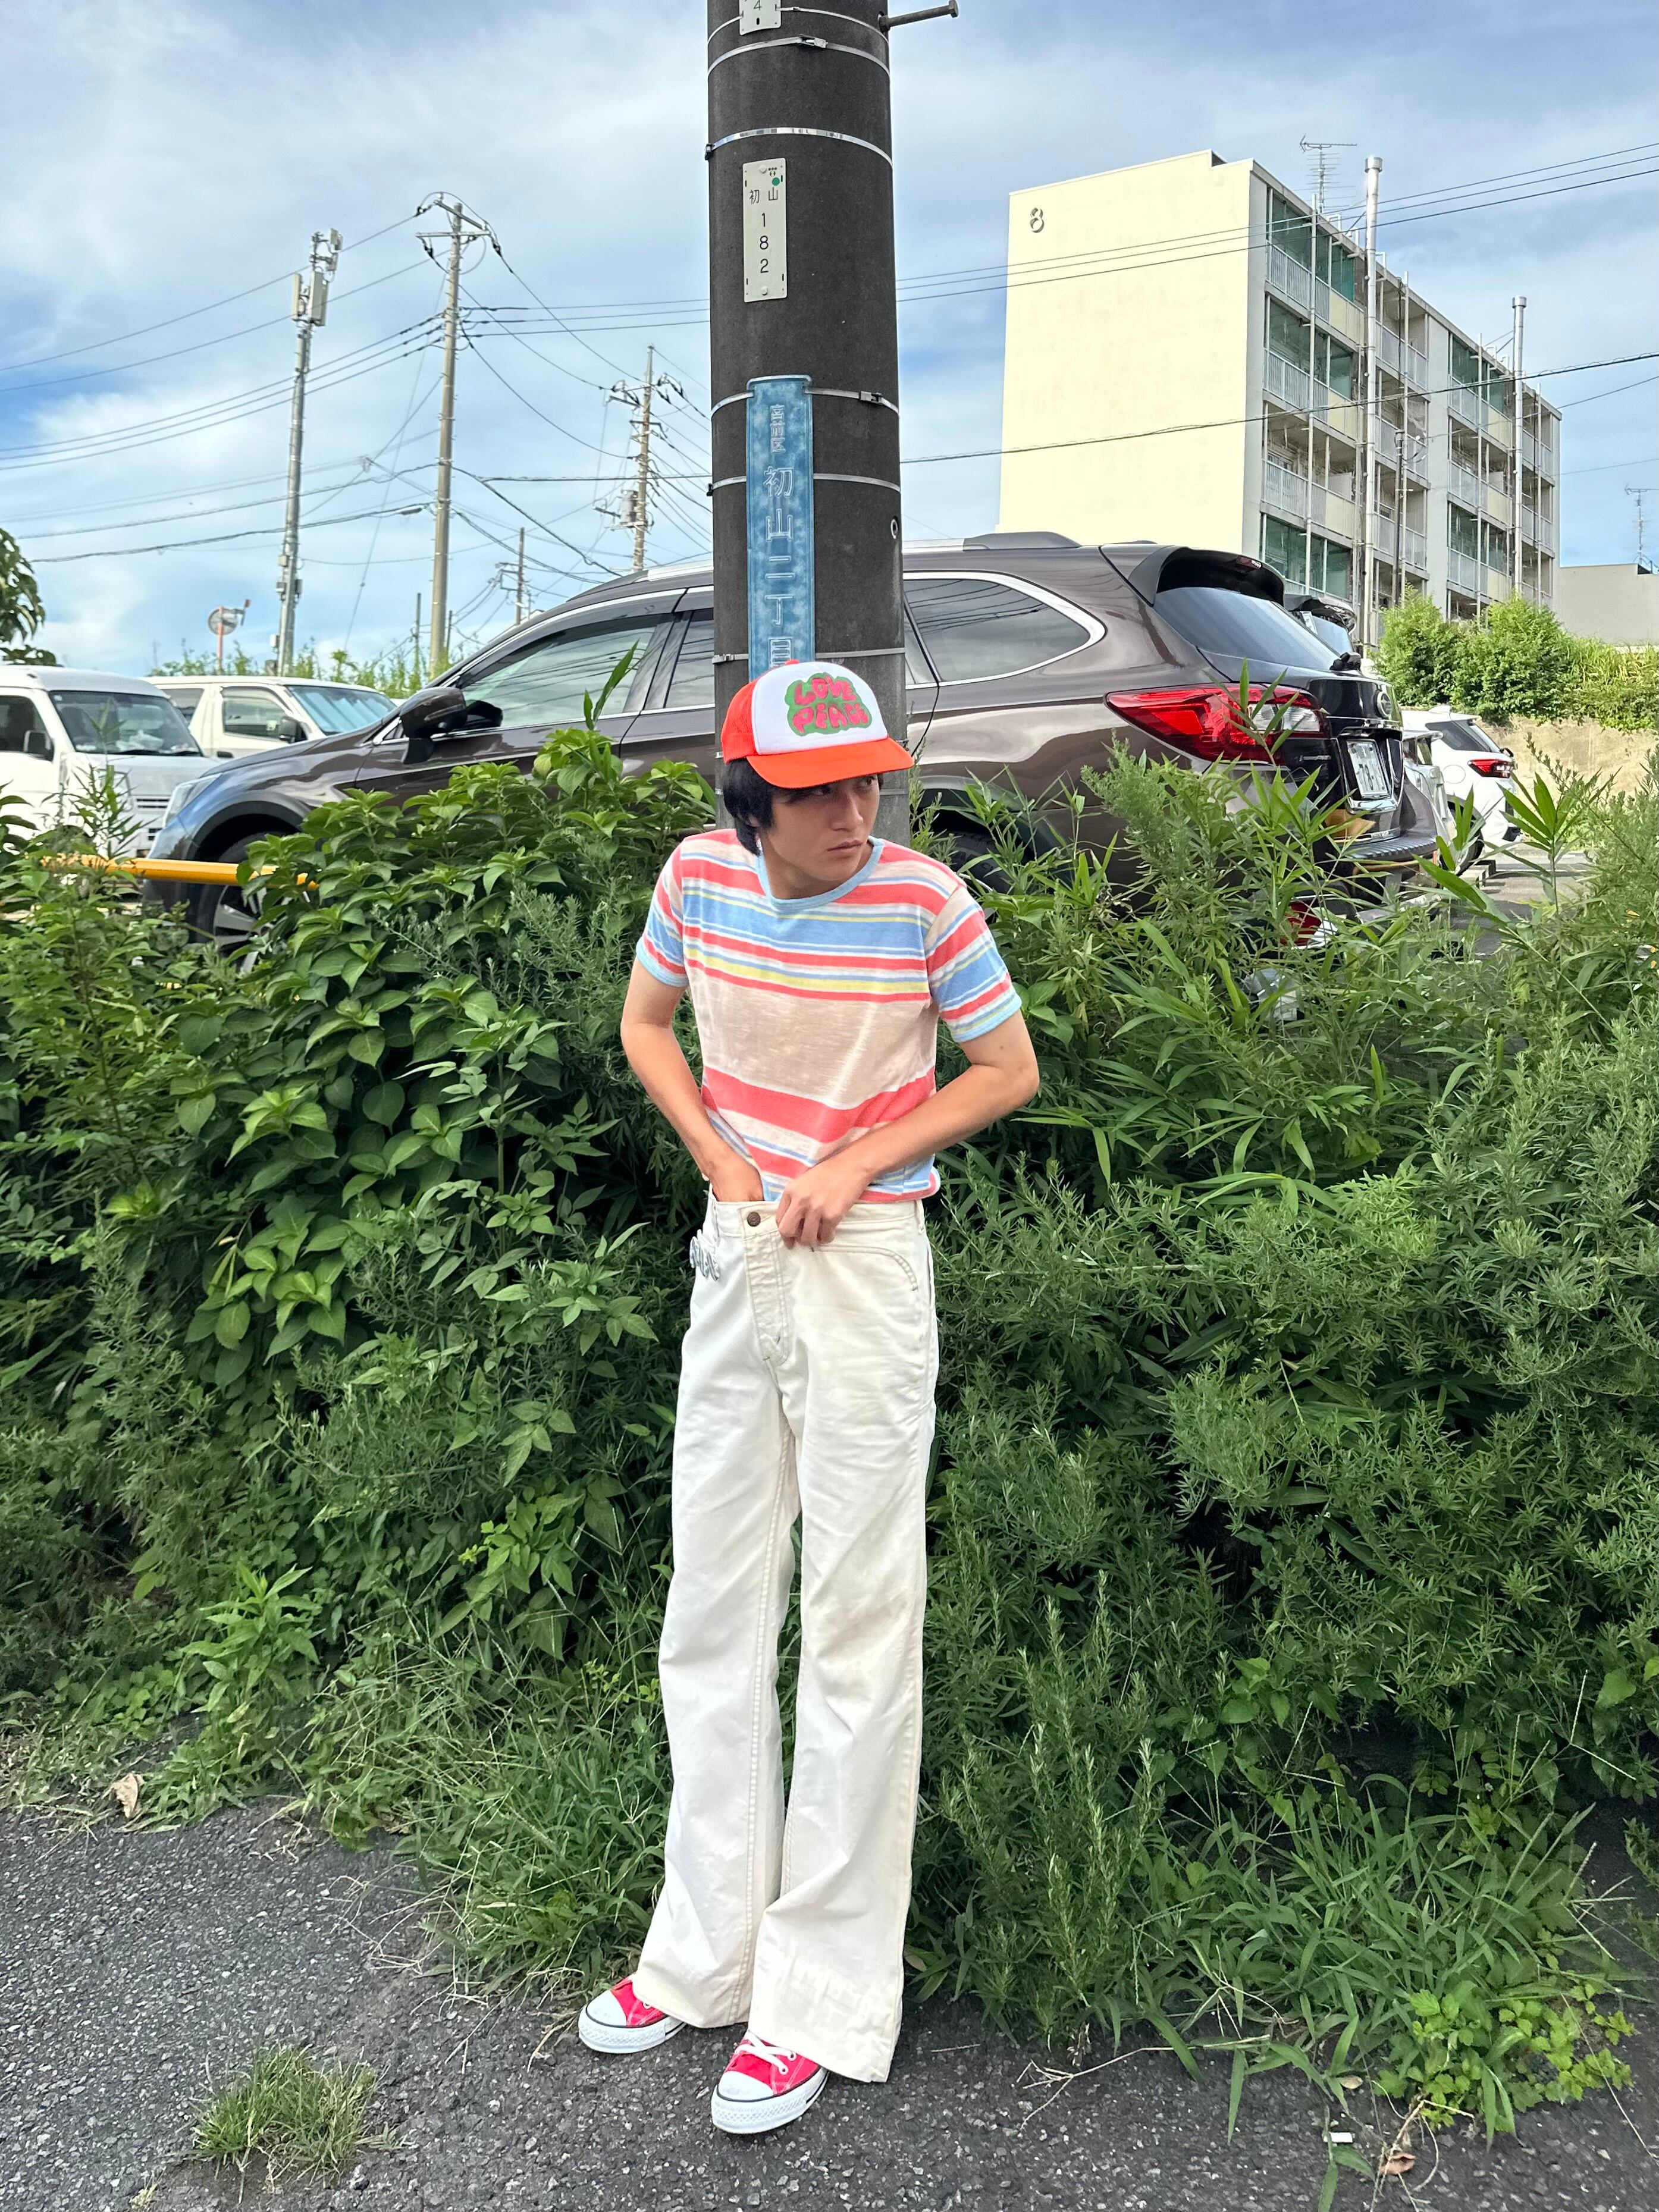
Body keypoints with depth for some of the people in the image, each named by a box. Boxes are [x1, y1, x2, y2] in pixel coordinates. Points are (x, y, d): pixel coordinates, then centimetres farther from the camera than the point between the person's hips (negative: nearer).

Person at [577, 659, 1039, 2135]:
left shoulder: (924, 899, -14)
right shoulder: (700, 877, -4)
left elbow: (1010, 1071, -4)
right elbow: (646, 1026, 12)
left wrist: (852, 1169, -13)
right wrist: (720, 1158, -2)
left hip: (866, 1267, -5)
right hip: (733, 1256, 5)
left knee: (857, 1628, 2)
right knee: (712, 1616, 14)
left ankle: (821, 1998, 17)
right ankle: (705, 1952, 32)